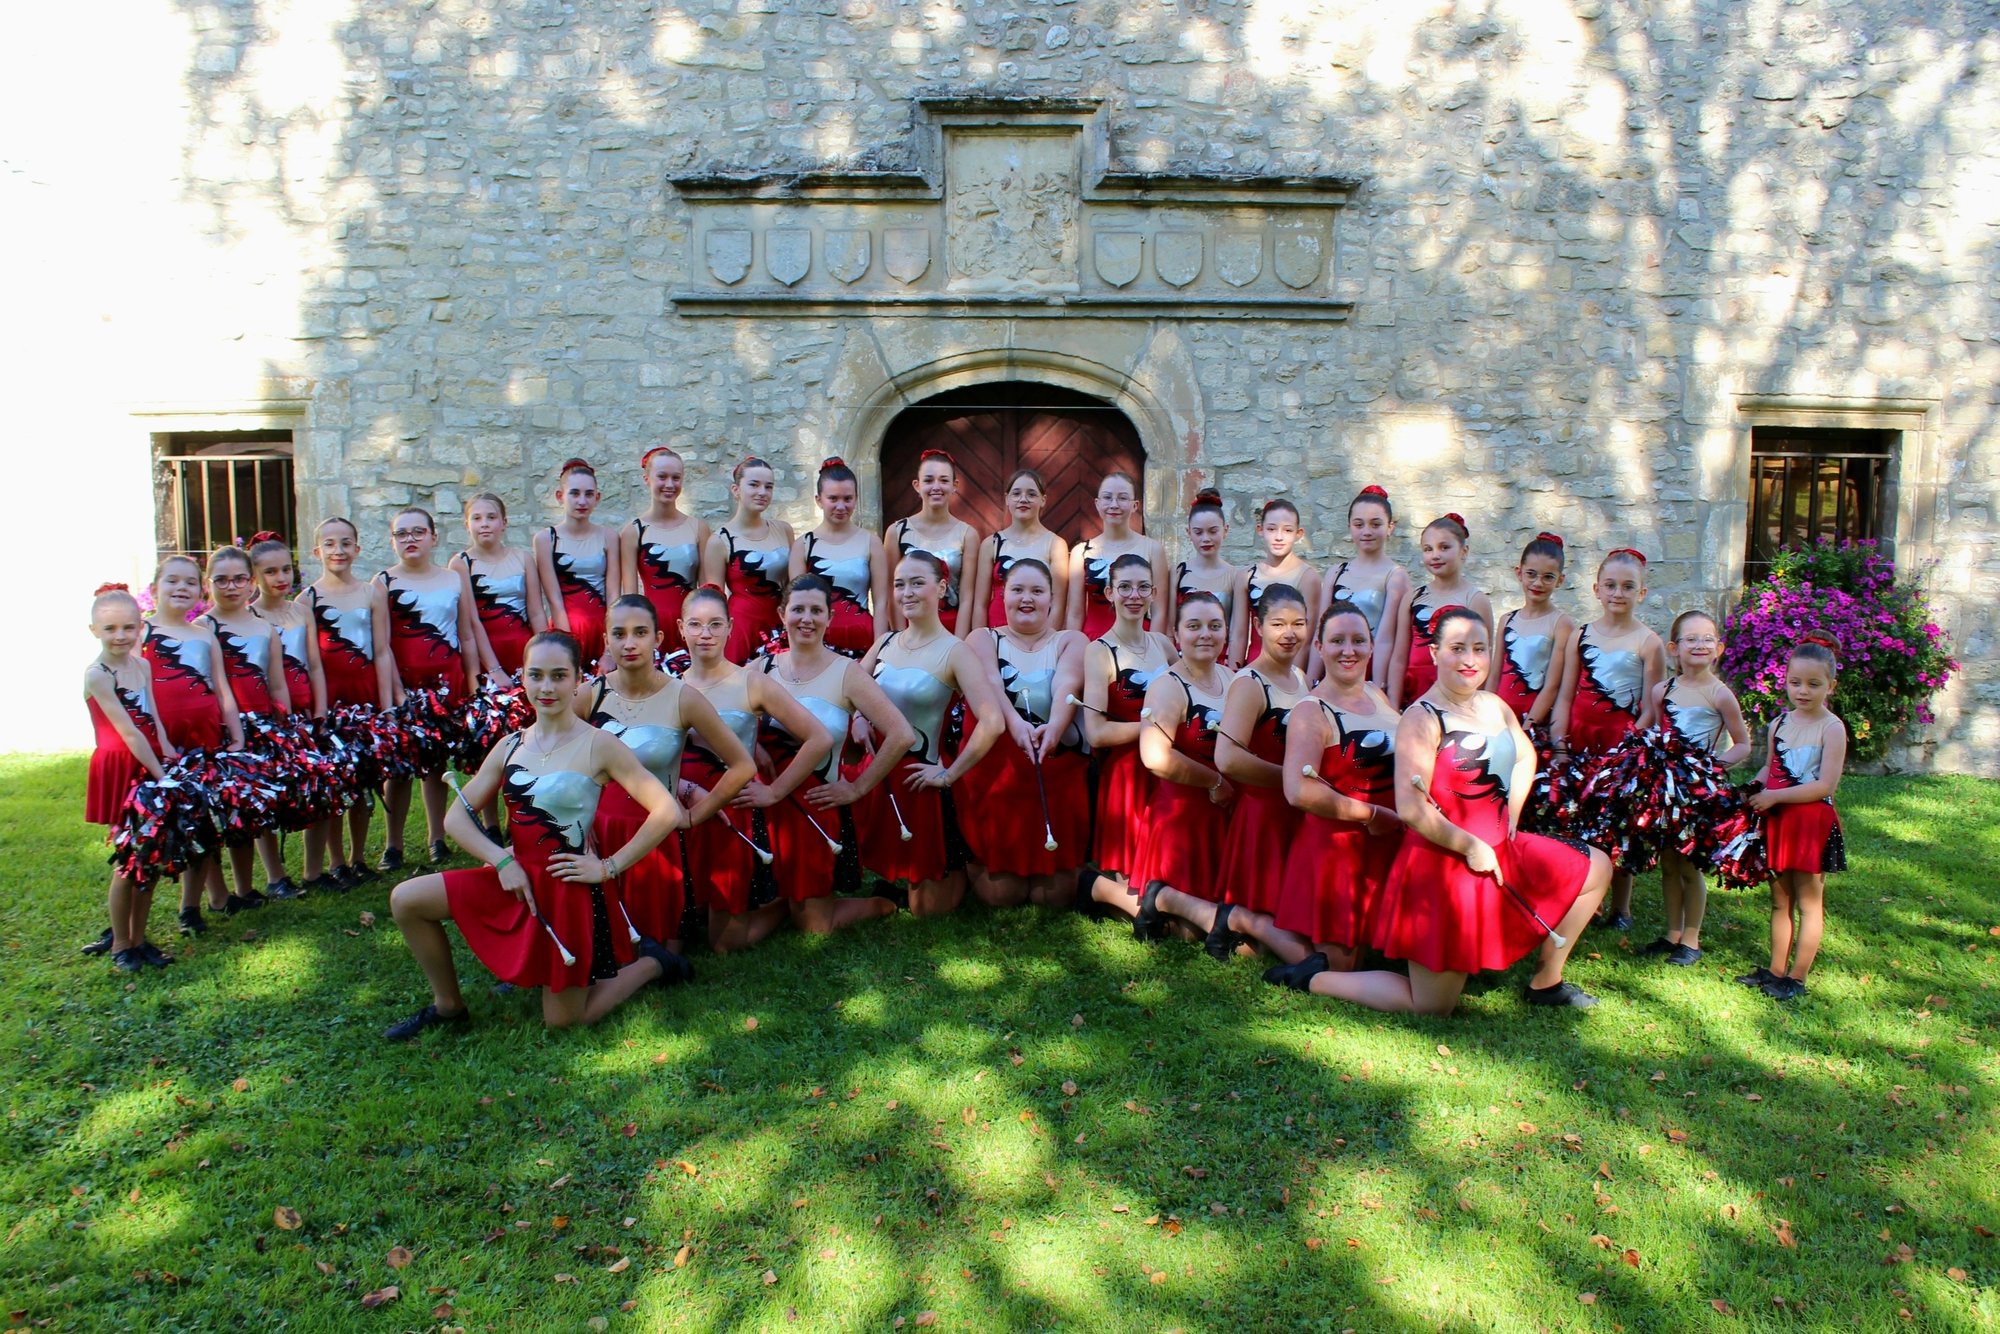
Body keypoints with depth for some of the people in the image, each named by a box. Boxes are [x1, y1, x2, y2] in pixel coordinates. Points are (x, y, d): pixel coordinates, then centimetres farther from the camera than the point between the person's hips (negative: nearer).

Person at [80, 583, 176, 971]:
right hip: (122, 768, -6)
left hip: (152, 764, 6)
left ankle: (137, 937, 23)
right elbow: (129, 732, -17)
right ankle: (120, 944, 18)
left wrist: (170, 755, -6)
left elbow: (154, 720, 6)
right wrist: (161, 775, -18)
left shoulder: (142, 665, 7)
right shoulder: (97, 675, -14)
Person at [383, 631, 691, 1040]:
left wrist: (610, 867, -17)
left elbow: (668, 813, -20)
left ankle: (650, 963, 25)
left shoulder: (598, 746, -14)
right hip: (517, 878, 6)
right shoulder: (510, 746, 2)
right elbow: (456, 817, 2)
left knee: (563, 1019, 3)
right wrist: (503, 861, -13)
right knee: (405, 900, -2)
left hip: (570, 888, -5)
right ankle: (448, 1006, 17)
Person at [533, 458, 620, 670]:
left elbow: (613, 596, -1)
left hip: (602, 628, 1)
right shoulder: (545, 538, 2)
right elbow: (554, 599, -4)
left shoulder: (608, 536, 5)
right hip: (565, 628, -1)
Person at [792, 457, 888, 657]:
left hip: (861, 641, 0)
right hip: (817, 642, 0)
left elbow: (881, 602, 3)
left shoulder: (870, 542, 5)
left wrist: (879, 649, -4)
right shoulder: (804, 545, 6)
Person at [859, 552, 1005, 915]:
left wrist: (949, 775, -19)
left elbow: (991, 722, -26)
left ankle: (958, 868, 35)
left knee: (927, 908, 6)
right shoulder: (885, 643, 4)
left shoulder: (954, 651, -14)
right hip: (875, 773, 5)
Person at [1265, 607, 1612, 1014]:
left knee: (1596, 868, 18)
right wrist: (1470, 846, -17)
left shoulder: (1494, 708, 6)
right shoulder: (1422, 719, -20)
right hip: (1442, 866, -8)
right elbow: (1412, 809, -28)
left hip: (1498, 852, 9)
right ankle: (1314, 978, 12)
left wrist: (1511, 818, 13)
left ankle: (1545, 983, 28)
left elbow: (1525, 757, 27)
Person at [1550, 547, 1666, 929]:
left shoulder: (1648, 643, -2)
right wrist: (1559, 745, -4)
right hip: (1580, 739, 3)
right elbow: (1565, 696, 4)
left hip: (1623, 742, -3)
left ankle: (1620, 908, 19)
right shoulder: (1580, 636, 7)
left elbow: (1649, 710, -5)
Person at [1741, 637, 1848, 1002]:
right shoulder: (1779, 723, 7)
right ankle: (1776, 970, 25)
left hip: (1813, 824, -6)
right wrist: (1751, 792, -1)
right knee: (1780, 900, 15)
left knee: (1808, 901, 4)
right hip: (1777, 821, 6)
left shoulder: (1831, 727, -12)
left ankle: (1797, 978, 11)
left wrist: (1774, 796, -18)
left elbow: (1826, 786, -17)